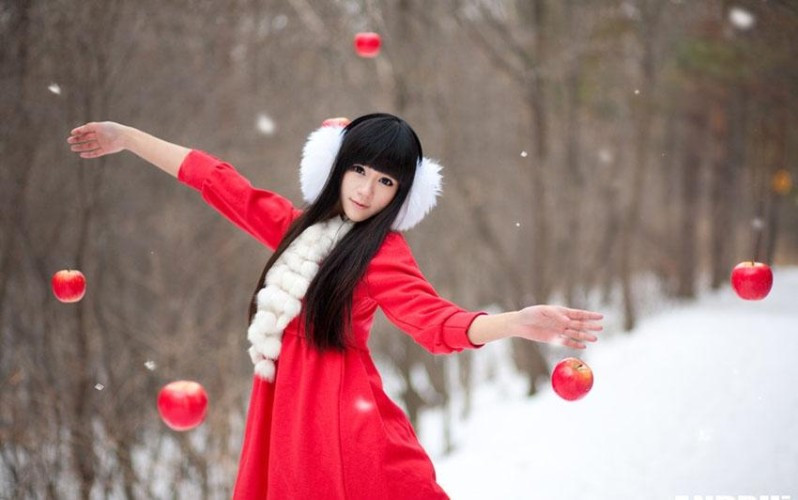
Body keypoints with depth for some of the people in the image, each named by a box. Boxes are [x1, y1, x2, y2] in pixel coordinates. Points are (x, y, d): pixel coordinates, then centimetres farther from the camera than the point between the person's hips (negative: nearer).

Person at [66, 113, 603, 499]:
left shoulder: (384, 253, -6)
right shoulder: (299, 224, 12)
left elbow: (435, 318, -19)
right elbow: (219, 181, 18)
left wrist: (517, 324, -38)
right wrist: (126, 137, 25)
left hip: (341, 413, -6)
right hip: (285, 407, 6)